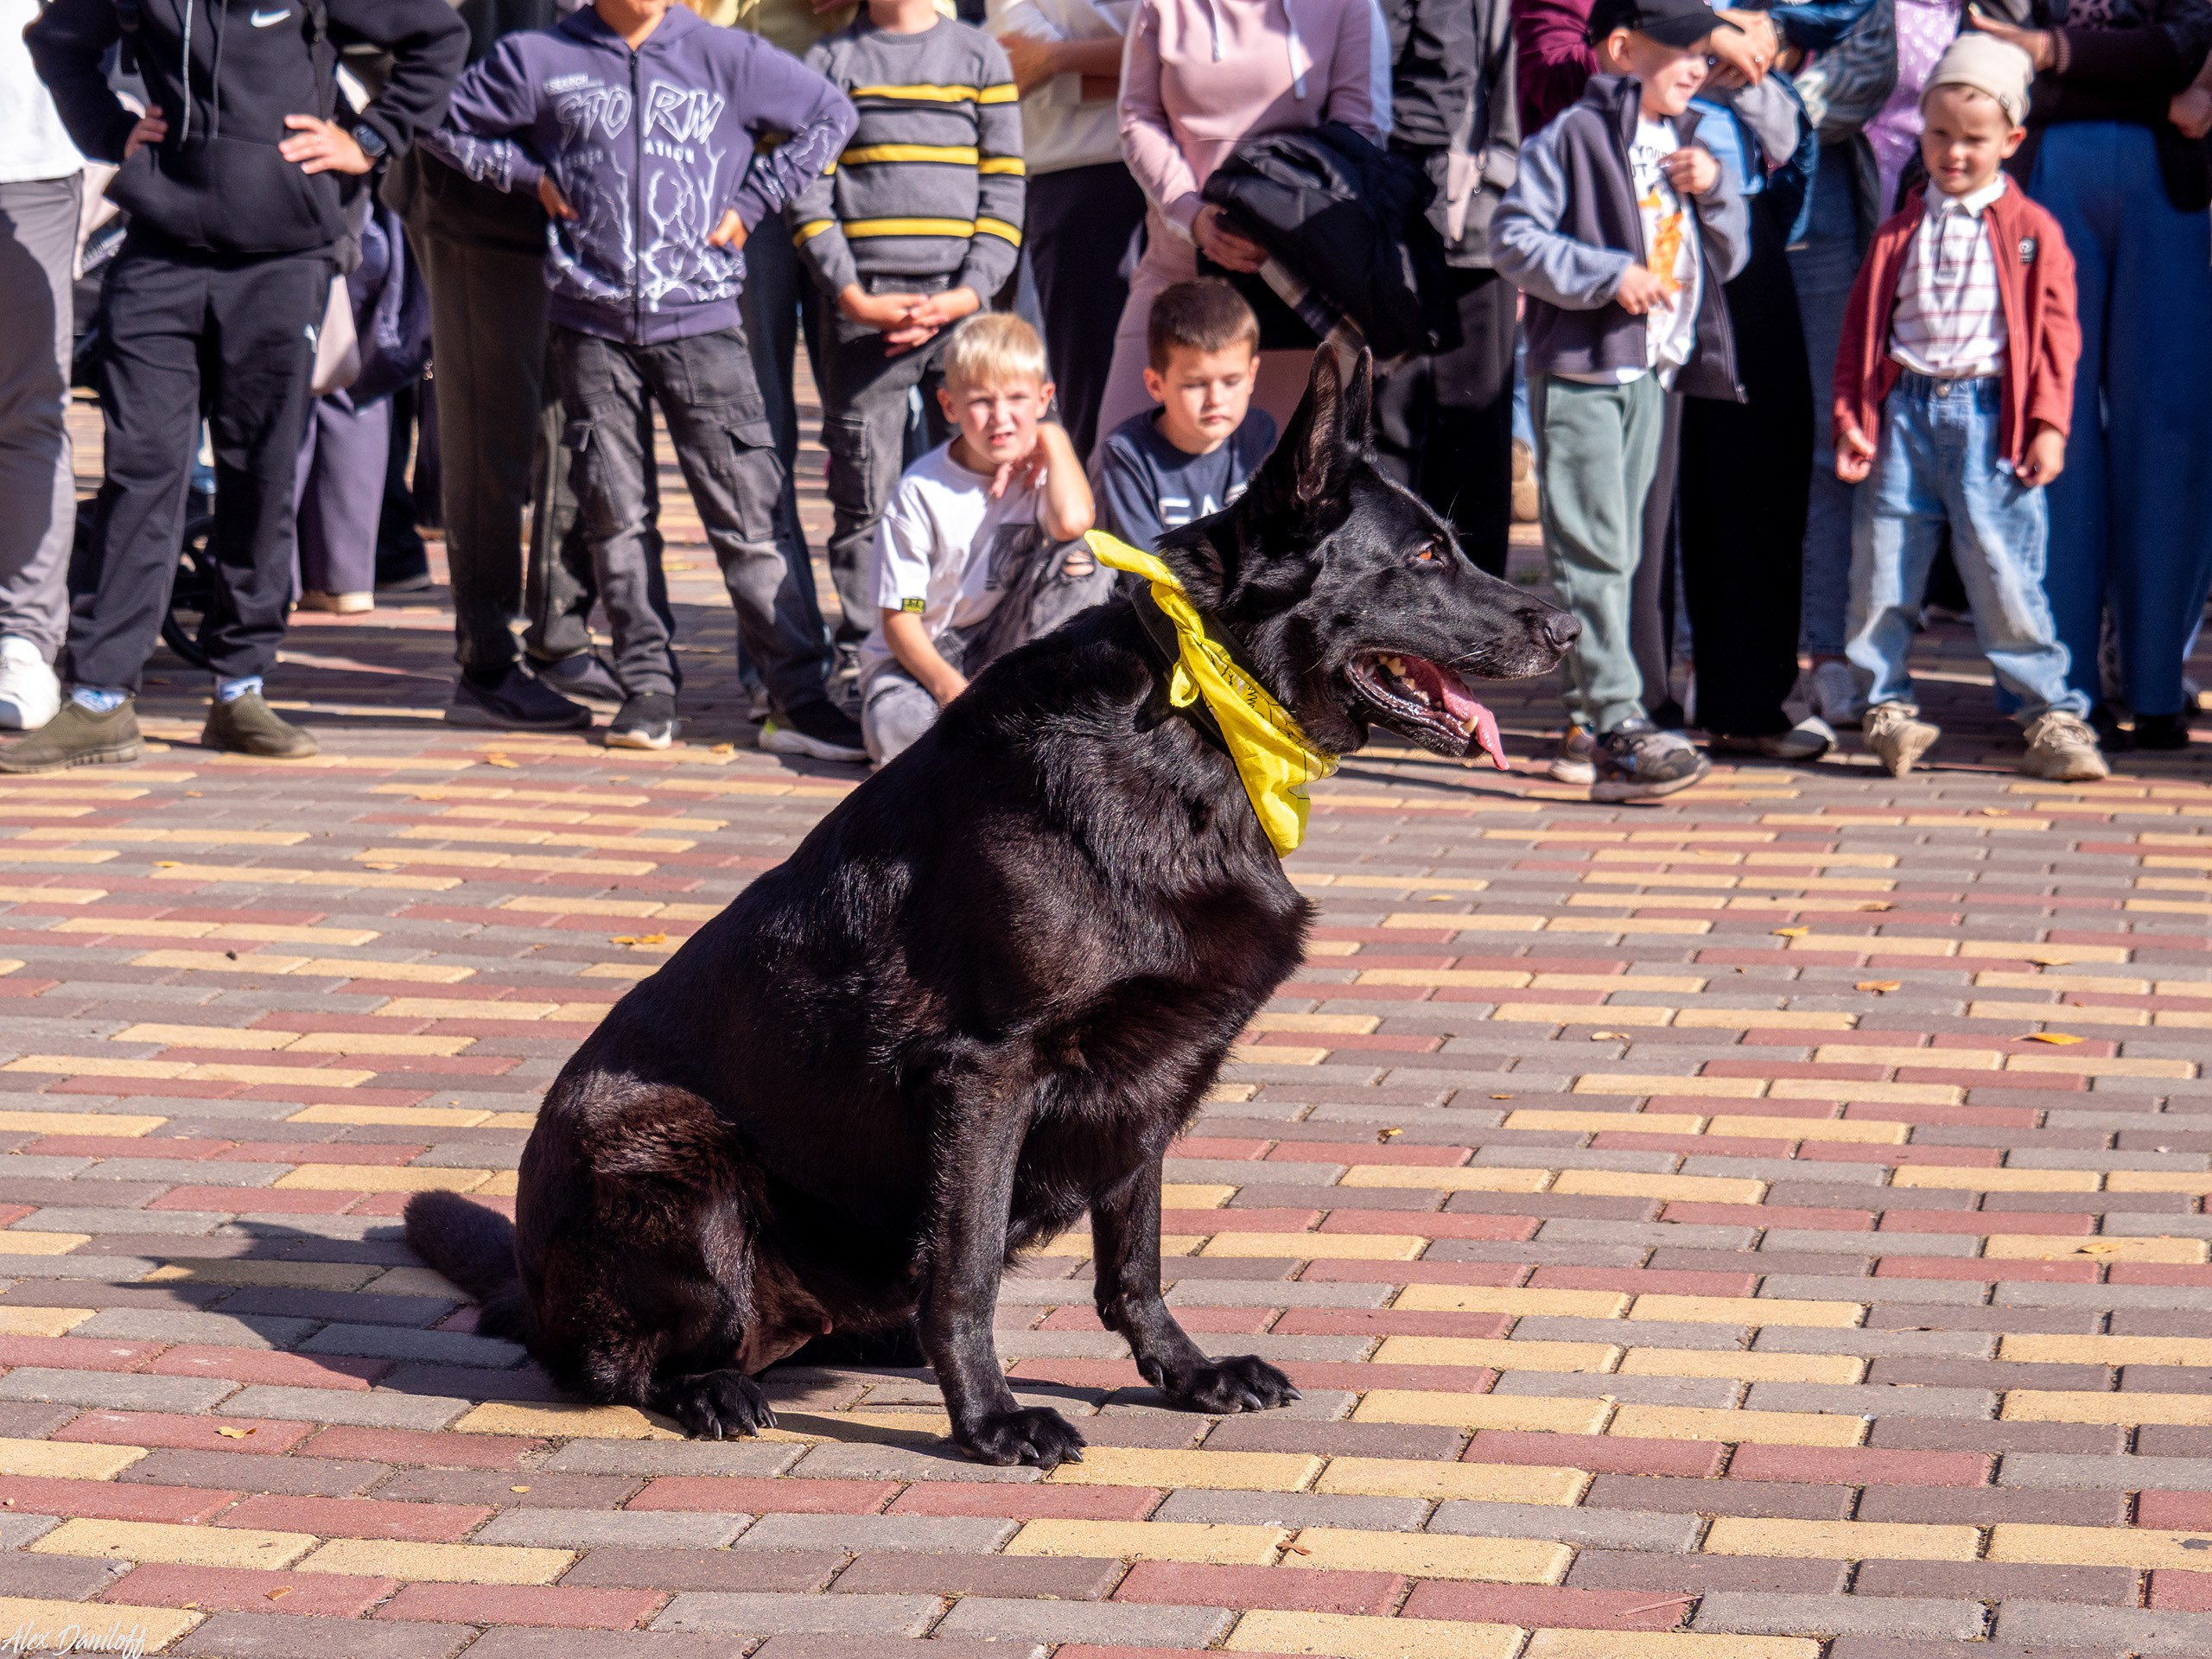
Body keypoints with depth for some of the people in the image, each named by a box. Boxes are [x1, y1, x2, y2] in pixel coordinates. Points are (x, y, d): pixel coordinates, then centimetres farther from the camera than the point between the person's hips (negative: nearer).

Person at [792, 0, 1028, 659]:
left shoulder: (980, 55, 11)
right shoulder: (831, 61, 9)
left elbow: (1004, 186, 6)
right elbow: (808, 194, 3)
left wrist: (968, 295, -7)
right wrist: (854, 298, -10)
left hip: (961, 308, 1)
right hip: (863, 308, -1)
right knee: (863, 499, 0)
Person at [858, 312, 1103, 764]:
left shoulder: (1040, 469, -3)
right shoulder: (922, 491, -10)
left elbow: (1072, 522, -30)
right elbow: (899, 617, -10)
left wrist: (1054, 439, -14)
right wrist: (948, 685, -27)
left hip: (1011, 646, 3)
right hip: (926, 659, -3)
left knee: (1085, 557, -20)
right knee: (895, 727, -35)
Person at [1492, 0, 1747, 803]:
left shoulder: (1684, 144, 16)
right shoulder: (1572, 138, -7)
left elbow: (1729, 256, 18)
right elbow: (1513, 237, -13)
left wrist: (1714, 190, 0)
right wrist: (1608, 275, -20)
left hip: (1654, 373, 8)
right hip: (1578, 370, -8)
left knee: (1621, 551, 11)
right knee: (1593, 553, -10)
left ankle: (1594, 713, 17)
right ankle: (1620, 727, -14)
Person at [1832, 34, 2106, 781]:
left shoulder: (2032, 231, 3)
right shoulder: (1900, 230, 12)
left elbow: (2056, 331, 2)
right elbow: (1862, 324, 12)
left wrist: (2048, 425, -6)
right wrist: (1850, 418, 3)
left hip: (1989, 415, -3)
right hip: (1905, 411, 3)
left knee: (2005, 569, -5)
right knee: (1882, 566, 4)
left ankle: (2053, 716, 3)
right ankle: (1888, 704, 16)